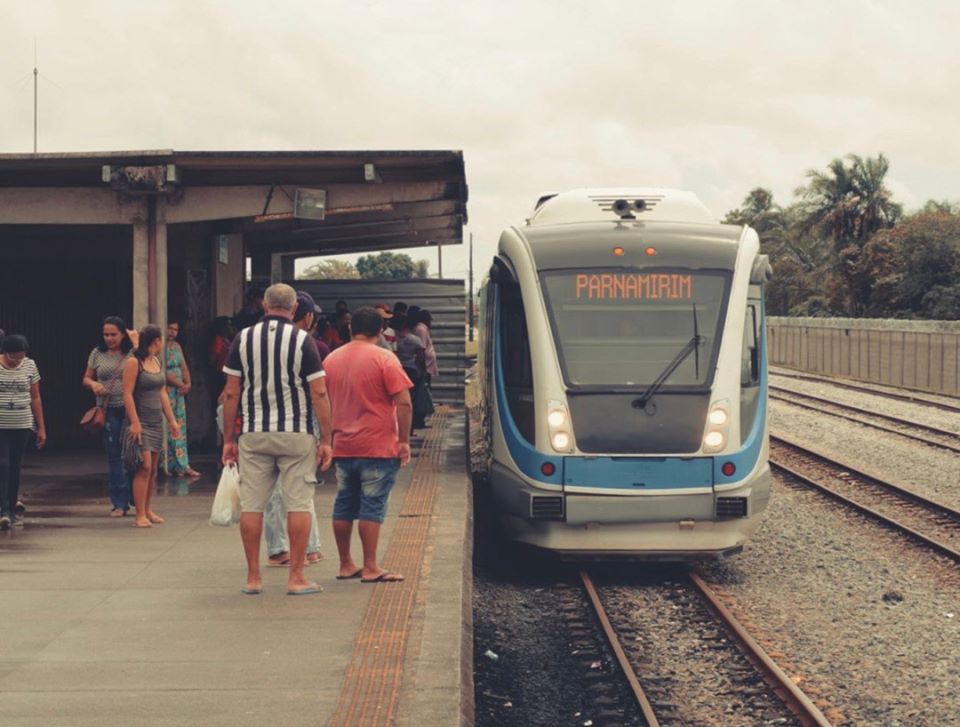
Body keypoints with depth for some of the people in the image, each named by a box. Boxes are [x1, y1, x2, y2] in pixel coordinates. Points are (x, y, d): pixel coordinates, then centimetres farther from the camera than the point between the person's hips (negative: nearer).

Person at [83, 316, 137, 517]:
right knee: (114, 457, 4)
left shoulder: (132, 353, -1)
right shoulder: (97, 354, 8)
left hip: (131, 410, -2)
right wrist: (93, 384, -6)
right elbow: (86, 378, 14)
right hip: (108, 410, 2)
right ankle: (120, 503, 11)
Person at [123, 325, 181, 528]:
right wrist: (134, 422, -20)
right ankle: (140, 515, -11)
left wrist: (172, 420, 15)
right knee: (144, 467, -13)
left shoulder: (158, 363, 13)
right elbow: (127, 394, -14)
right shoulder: (134, 363, -10)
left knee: (153, 468, 9)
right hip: (140, 422, -8)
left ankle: (147, 510, 18)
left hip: (156, 421, 8)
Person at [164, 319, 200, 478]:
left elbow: (184, 367, 13)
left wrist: (188, 383, -3)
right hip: (166, 391, -8)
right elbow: (164, 373, -16)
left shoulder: (177, 346, 15)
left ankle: (182, 465, 7)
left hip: (179, 392, 8)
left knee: (180, 428, 6)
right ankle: (169, 465, 0)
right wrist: (180, 384, -12)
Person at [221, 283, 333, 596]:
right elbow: (319, 393, -7)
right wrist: (325, 440, -2)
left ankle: (253, 577, 9)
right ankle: (296, 578, 1)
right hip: (296, 433, -2)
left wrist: (229, 439, 9)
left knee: (251, 505, 6)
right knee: (298, 504, 1)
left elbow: (231, 393, 3)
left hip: (254, 433, 2)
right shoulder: (302, 340, -4)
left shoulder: (243, 340, 3)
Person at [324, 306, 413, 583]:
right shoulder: (384, 359, -9)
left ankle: (346, 565, 18)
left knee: (344, 506, 12)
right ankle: (370, 568, -3)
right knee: (372, 507, -4)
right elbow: (403, 402, -14)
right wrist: (404, 440, -7)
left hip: (342, 446, 6)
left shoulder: (332, 359, 9)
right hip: (378, 447, -5)